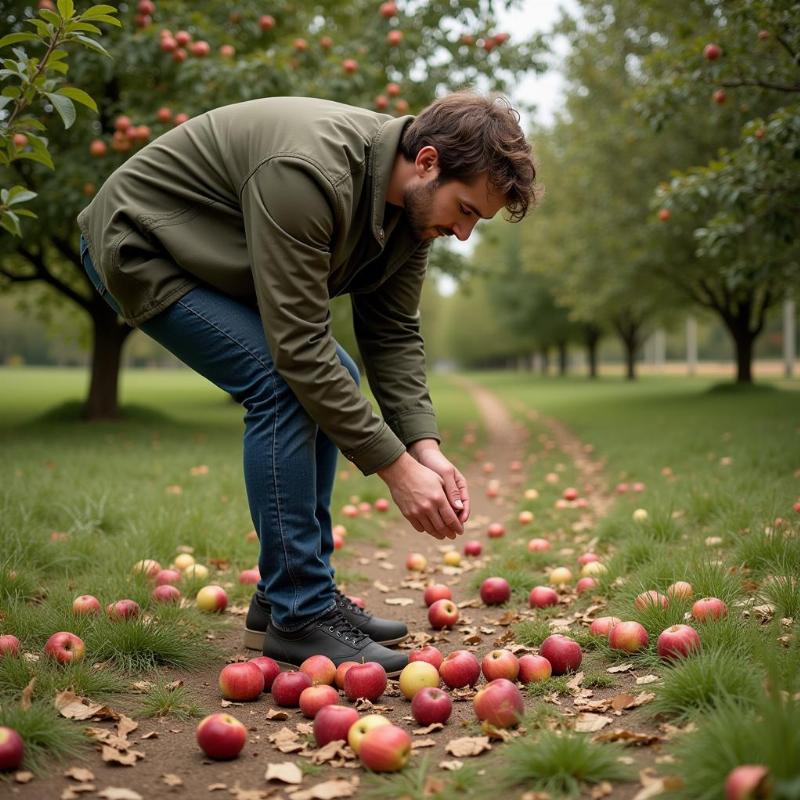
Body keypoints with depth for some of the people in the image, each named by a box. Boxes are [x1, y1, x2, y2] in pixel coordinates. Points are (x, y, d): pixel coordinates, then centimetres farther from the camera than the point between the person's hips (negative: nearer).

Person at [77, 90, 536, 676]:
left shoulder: (414, 200, -8)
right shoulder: (309, 172, -36)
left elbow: (394, 332, -4)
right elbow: (299, 345, -36)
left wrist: (425, 446, -18)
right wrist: (396, 467, -32)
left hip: (210, 255, 9)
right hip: (137, 247, -9)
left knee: (334, 381, 2)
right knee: (283, 385, -23)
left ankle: (286, 597, 8)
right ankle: (297, 616, -13)